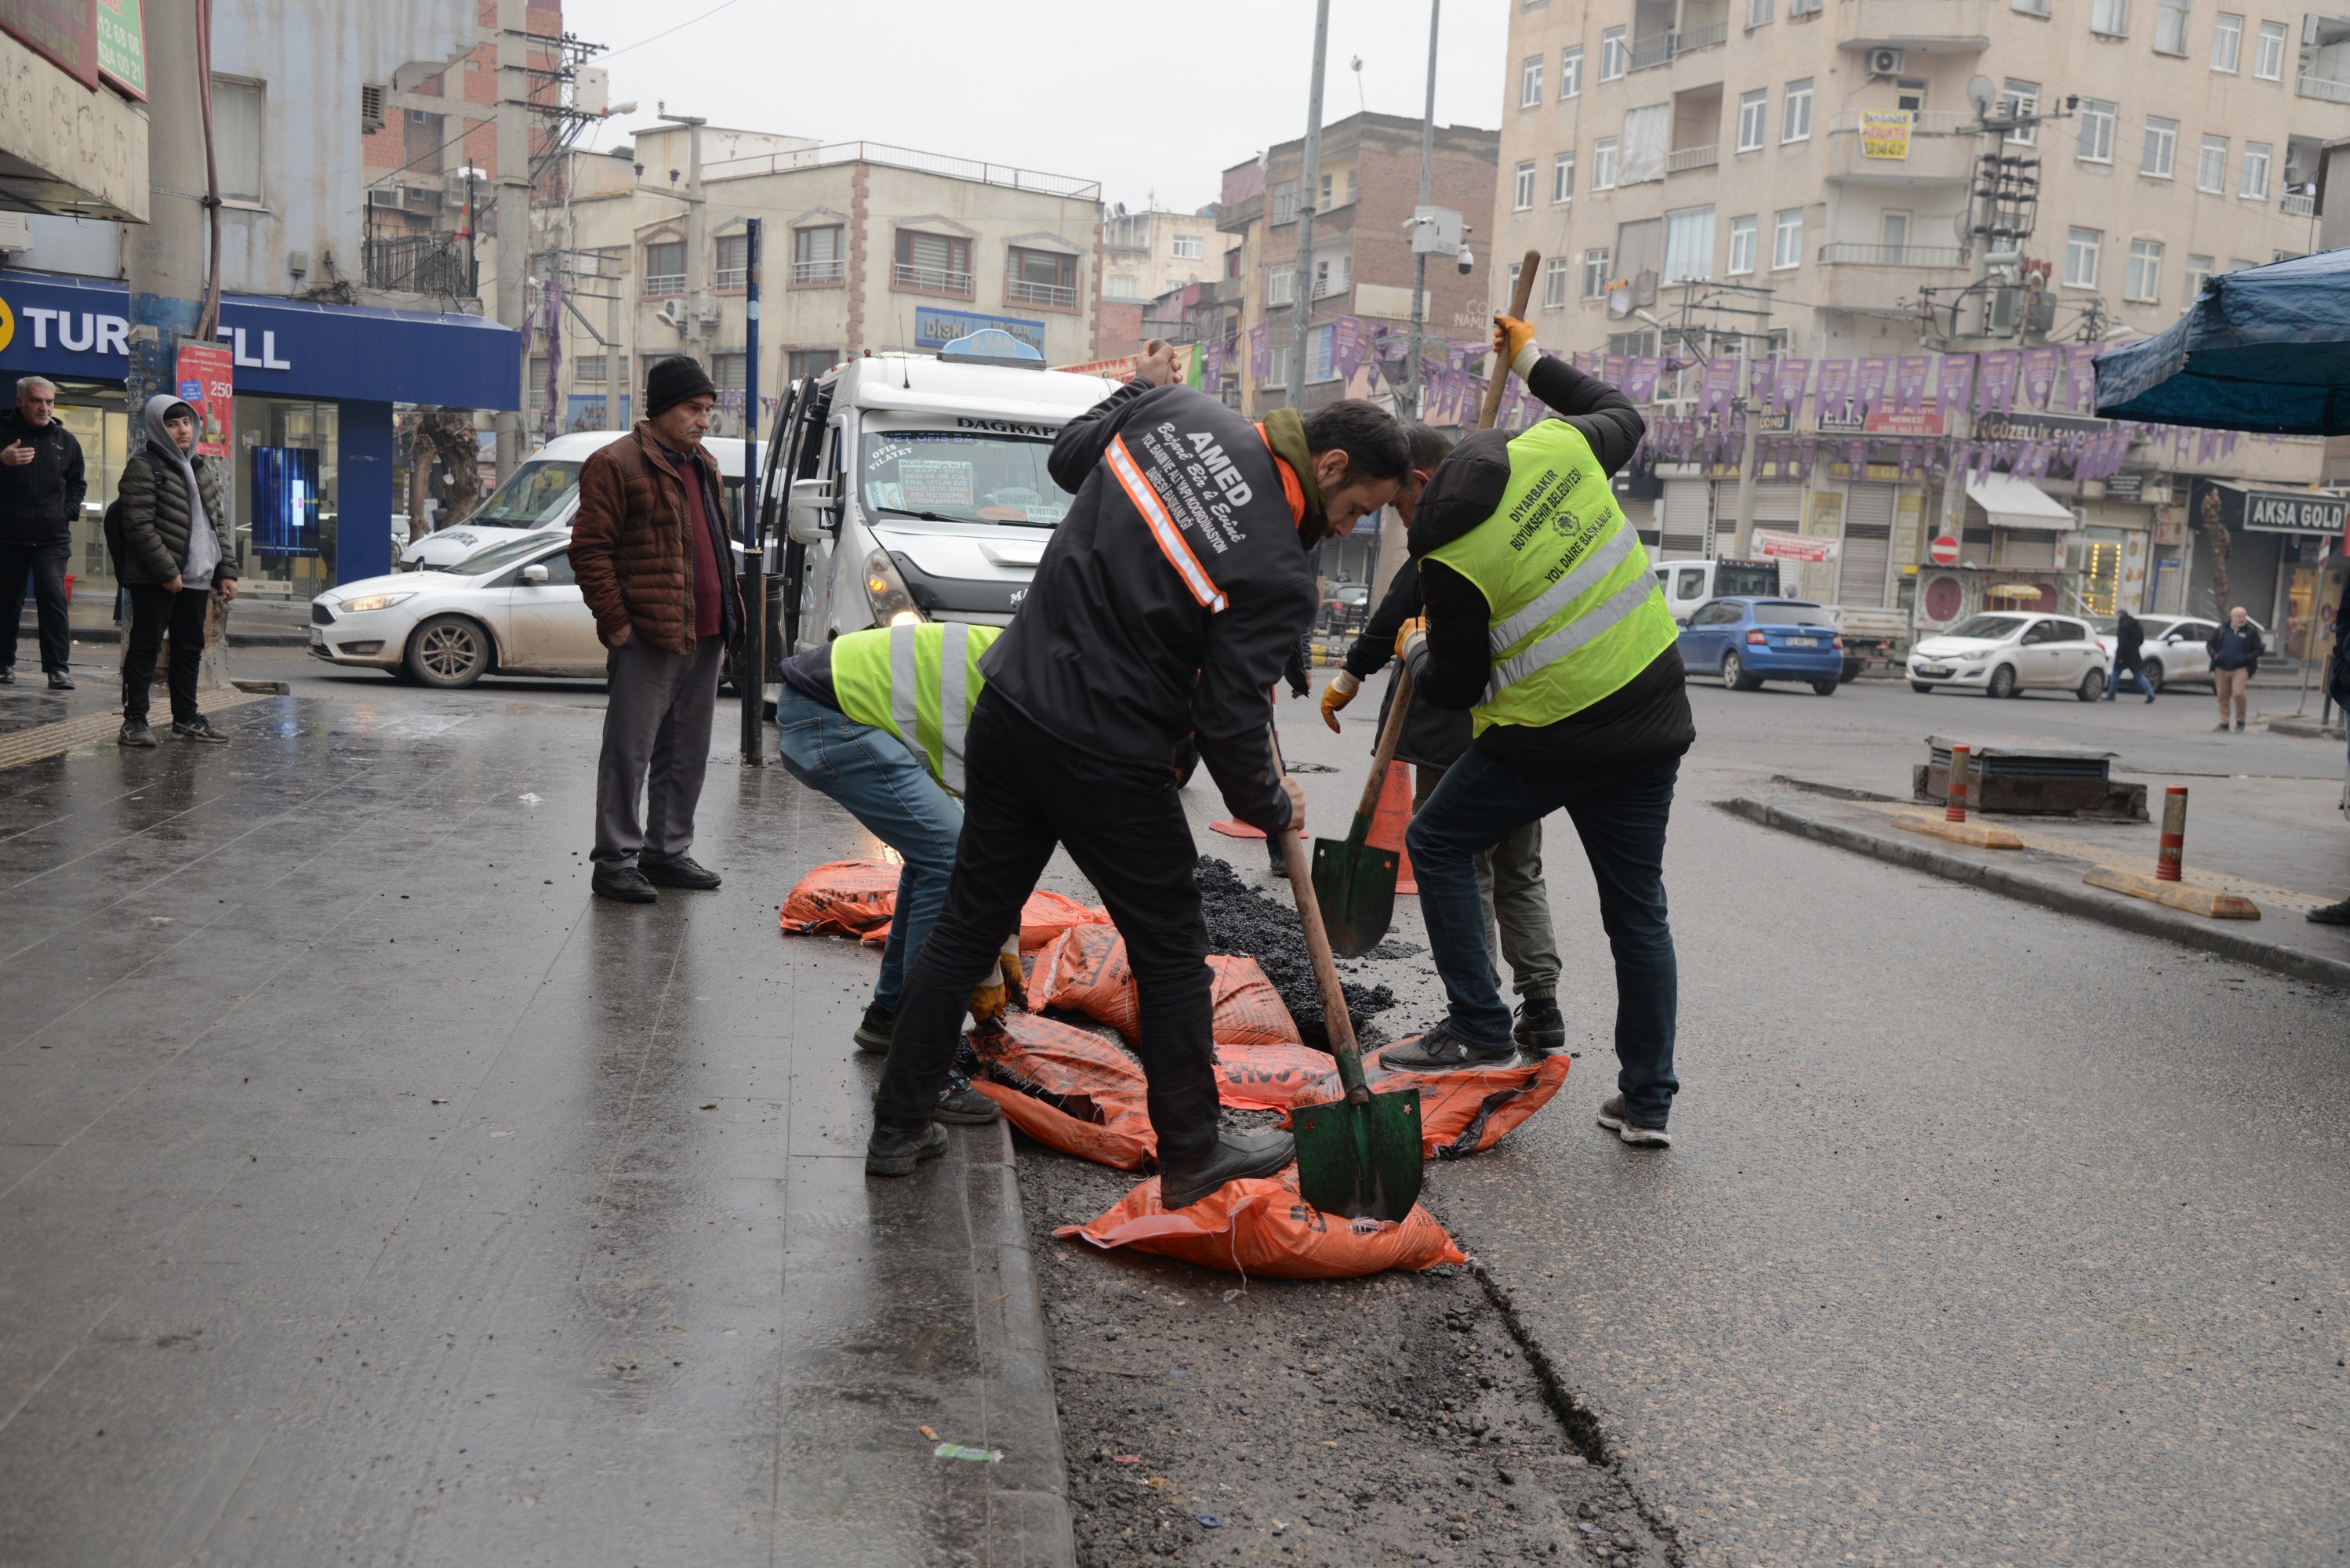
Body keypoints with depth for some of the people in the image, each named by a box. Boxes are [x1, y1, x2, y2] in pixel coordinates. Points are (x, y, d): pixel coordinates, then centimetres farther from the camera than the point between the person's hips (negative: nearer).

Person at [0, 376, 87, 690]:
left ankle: (59, 668, -10)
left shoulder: (65, 440, 10)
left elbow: (77, 483, 20)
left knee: (53, 600, -10)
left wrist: (68, 511, 5)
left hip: (52, 539, 1)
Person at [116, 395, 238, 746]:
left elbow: (220, 523, 17)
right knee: (145, 646, -2)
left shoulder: (204, 469, 16)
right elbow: (139, 526, -14)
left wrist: (227, 571, 9)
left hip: (196, 578, 7)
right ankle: (134, 720, 2)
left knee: (190, 648, 11)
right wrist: (166, 571, -18)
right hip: (154, 579, -7)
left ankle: (186, 718, 20)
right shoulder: (144, 467, -6)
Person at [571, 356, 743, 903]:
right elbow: (589, 550, -10)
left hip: (704, 636, 8)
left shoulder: (704, 466, 18)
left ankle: (667, 852, 23)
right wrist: (616, 622, -13)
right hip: (648, 638, -8)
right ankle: (615, 862, 5)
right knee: (630, 752, -2)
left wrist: (727, 615, 17)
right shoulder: (615, 464, -7)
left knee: (688, 754, 13)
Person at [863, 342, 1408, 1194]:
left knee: (968, 926, 16)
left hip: (1009, 706, 7)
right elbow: (1229, 720, -15)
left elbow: (1069, 457, 16)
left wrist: (1138, 389, 32)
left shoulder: (1182, 412, -1)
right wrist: (1272, 808, 3)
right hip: (1107, 762, -7)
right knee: (1171, 952, 11)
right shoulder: (1280, 575, -17)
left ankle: (898, 1125, 26)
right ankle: (1191, 1153, 24)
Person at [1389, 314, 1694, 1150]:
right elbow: (1623, 416, 22)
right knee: (1638, 909, 13)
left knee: (1437, 842, 15)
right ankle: (1647, 1099, 19)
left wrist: (1416, 650, 16)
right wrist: (1534, 360, 32)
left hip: (1552, 741, -6)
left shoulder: (1450, 560, -17)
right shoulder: (1557, 446, -2)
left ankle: (1479, 1028, 11)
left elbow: (1457, 687, -6)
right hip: (1653, 715, 6)